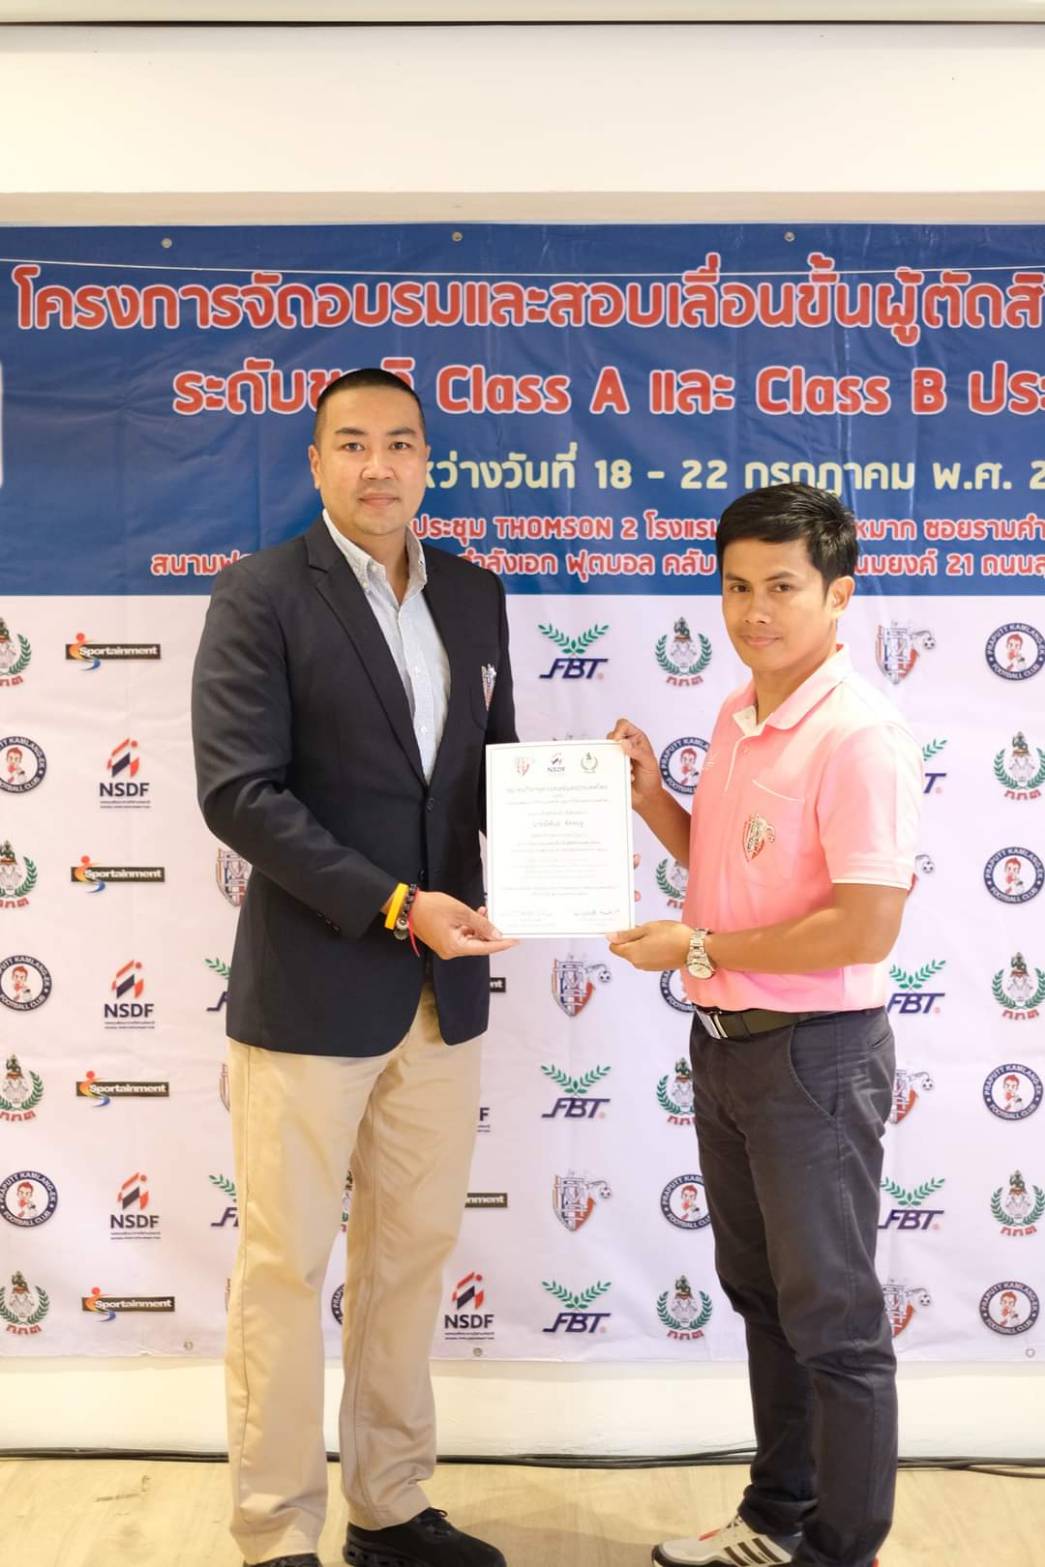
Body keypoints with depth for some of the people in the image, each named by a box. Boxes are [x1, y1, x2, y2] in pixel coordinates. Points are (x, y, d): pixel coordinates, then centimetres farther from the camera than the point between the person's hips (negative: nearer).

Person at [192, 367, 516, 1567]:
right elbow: (238, 793, -15)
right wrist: (396, 907, -19)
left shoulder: (472, 596, 9)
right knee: (285, 1267, 6)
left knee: (412, 1255, 15)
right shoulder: (259, 595, -8)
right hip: (308, 991, -5)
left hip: (443, 992, 6)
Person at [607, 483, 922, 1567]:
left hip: (814, 1055, -9)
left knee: (832, 1321, 7)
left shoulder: (859, 738, -20)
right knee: (761, 1297, 21)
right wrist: (649, 795, 2)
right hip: (726, 1042, 9)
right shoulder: (736, 718, 7)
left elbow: (866, 926, -25)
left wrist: (697, 951, -18)